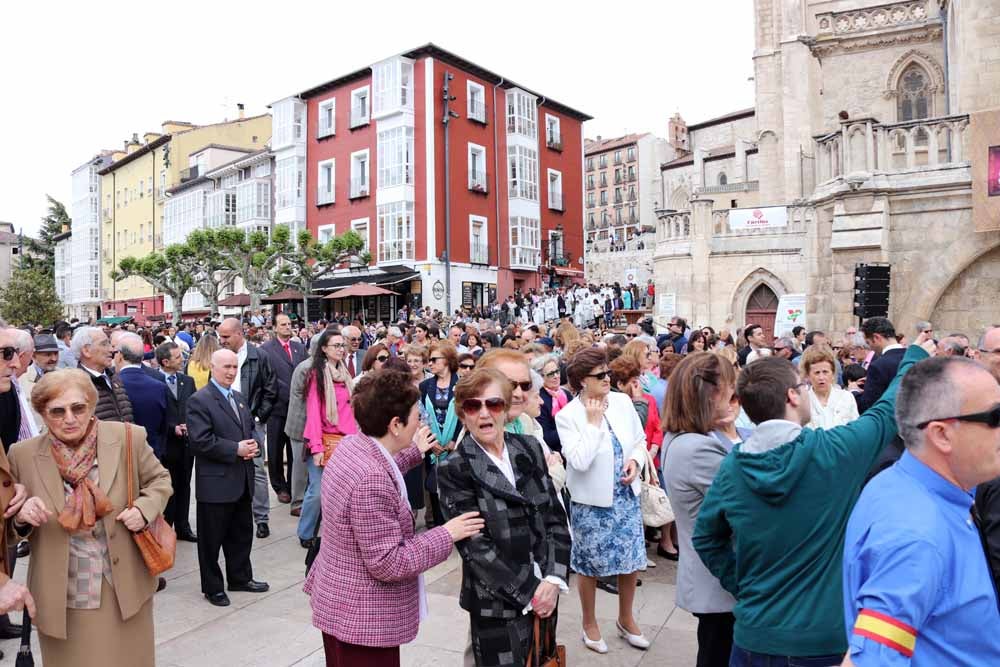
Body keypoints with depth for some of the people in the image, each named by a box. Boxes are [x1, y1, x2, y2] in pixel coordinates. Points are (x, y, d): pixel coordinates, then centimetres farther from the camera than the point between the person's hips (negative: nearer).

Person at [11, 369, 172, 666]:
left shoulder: (127, 438, -8)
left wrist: (144, 508, -13)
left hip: (124, 588, 0)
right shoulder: (23, 455, -5)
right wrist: (21, 516, -16)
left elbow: (159, 479, 6)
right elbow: (10, 522, 7)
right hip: (62, 597, 1)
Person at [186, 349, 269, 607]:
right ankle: (212, 586, 21)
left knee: (242, 533, 17)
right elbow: (200, 441, -20)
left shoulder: (240, 398, 14)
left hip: (242, 480, 7)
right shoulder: (199, 400, -12)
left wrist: (252, 446, -1)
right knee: (212, 538, 7)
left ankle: (240, 577, 32)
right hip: (215, 481, -7)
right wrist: (236, 449, -19)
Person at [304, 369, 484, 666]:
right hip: (363, 619, -9)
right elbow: (387, 564, -27)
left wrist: (414, 453, 23)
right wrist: (446, 535, -20)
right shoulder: (371, 480, -32)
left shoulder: (351, 444, -4)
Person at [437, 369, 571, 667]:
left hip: (546, 592, 5)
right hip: (497, 603, -4)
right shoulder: (454, 469, -11)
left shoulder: (529, 449, 2)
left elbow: (555, 517, 2)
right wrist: (528, 592, -14)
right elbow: (475, 546, -14)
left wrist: (553, 579, -9)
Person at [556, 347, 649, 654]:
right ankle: (589, 623, 35)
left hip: (626, 495, 4)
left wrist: (636, 461, -11)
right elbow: (579, 462, -27)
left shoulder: (623, 401, -3)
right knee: (589, 565, 12)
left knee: (632, 560, 14)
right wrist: (593, 423, -23)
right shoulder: (567, 416, -17)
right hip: (591, 501, -4)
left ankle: (626, 619, 39)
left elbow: (640, 441, 8)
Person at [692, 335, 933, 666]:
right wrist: (916, 355, 17)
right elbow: (888, 410, 1)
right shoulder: (835, 450, -17)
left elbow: (704, 537, 1)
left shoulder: (731, 466, -9)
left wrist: (742, 586, 9)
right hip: (826, 637, -1)